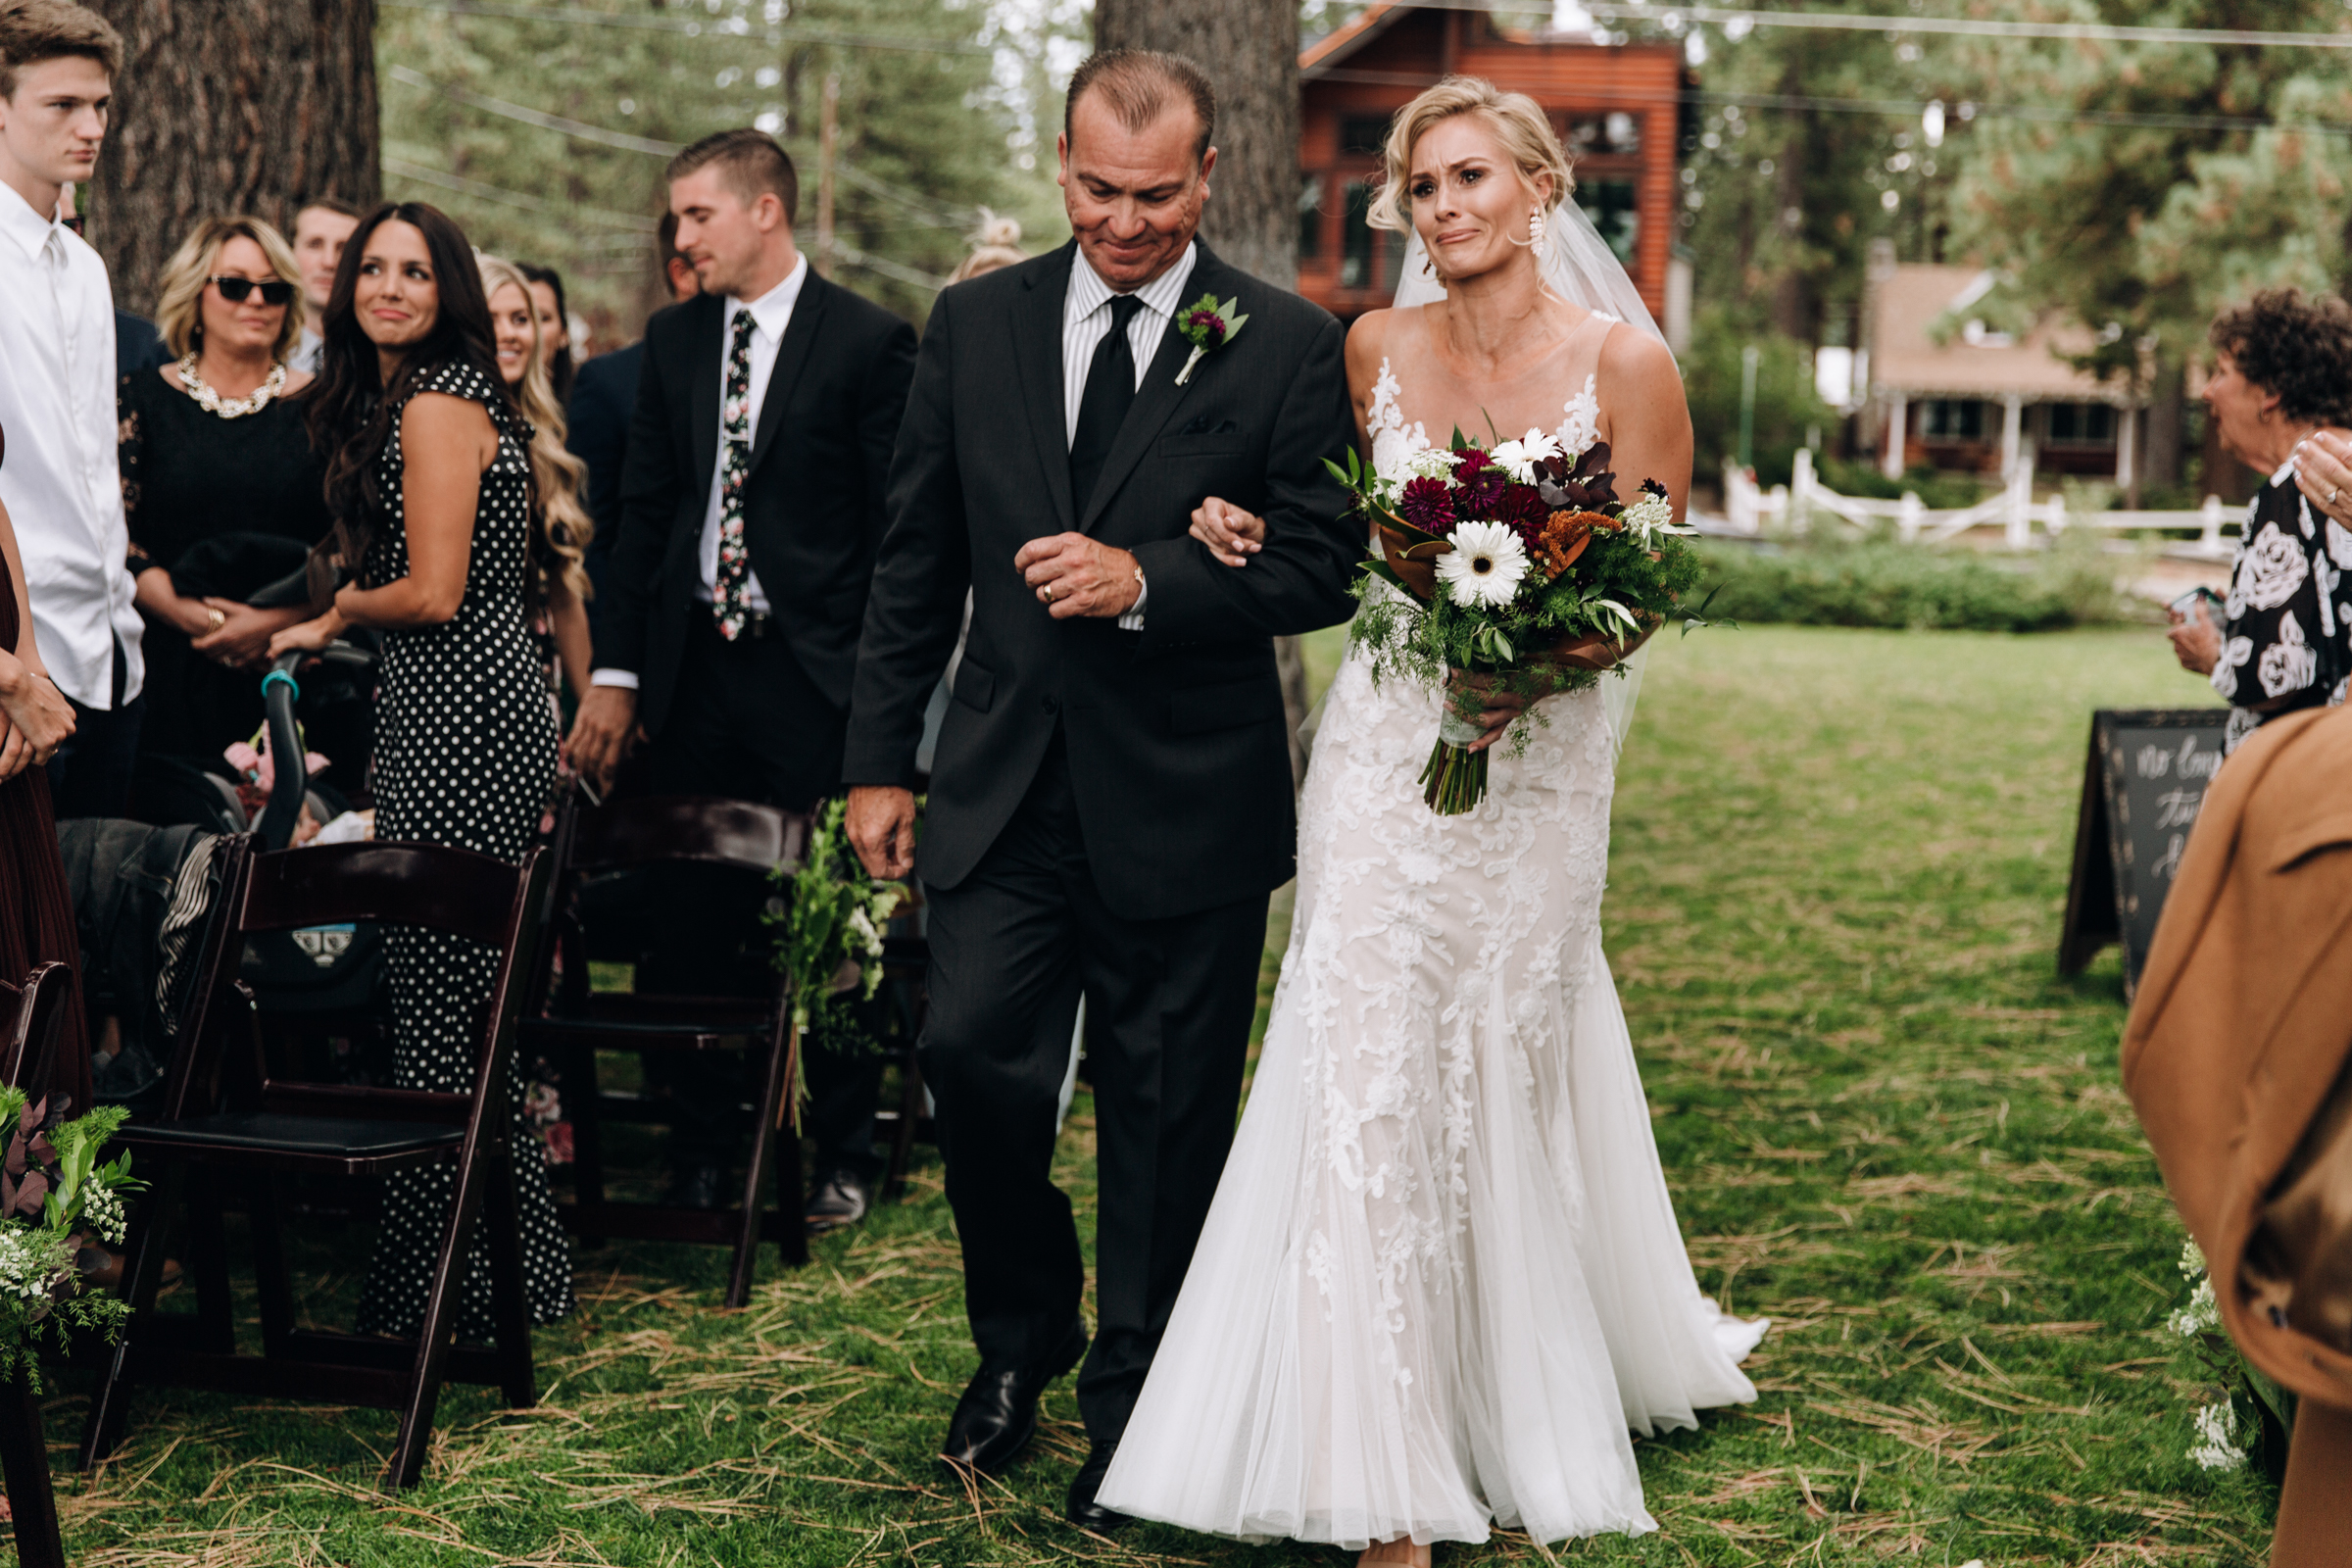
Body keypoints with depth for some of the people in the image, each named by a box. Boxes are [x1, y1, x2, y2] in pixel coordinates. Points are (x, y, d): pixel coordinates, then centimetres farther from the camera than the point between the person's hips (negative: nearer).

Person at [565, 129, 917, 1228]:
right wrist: (615, 672, 6)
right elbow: (642, 510, 12)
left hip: (813, 679, -4)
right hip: (692, 672, 4)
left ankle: (840, 1157, 16)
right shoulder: (673, 341, 11)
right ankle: (700, 1154, 19)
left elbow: (901, 531, -4)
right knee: (693, 923, 7)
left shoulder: (869, 343, -4)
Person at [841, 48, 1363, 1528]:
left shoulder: (1289, 344, -2)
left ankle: (1135, 1406, 24)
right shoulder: (975, 323, 7)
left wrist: (1145, 580, -18)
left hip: (1187, 805, -2)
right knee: (971, 1057, -5)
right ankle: (1022, 1337, 22)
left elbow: (1322, 568, -5)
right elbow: (916, 561, 10)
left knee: (1167, 1119, 7)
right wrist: (882, 760, 7)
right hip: (1005, 790, 2)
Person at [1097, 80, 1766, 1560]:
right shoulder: (1375, 349, 3)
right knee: (1368, 1063, -5)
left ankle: (1529, 1405, 34)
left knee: (1510, 1069, 10)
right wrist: (1254, 533, -1)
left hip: (1539, 757, -2)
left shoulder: (1624, 361, -7)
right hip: (1384, 747, 2)